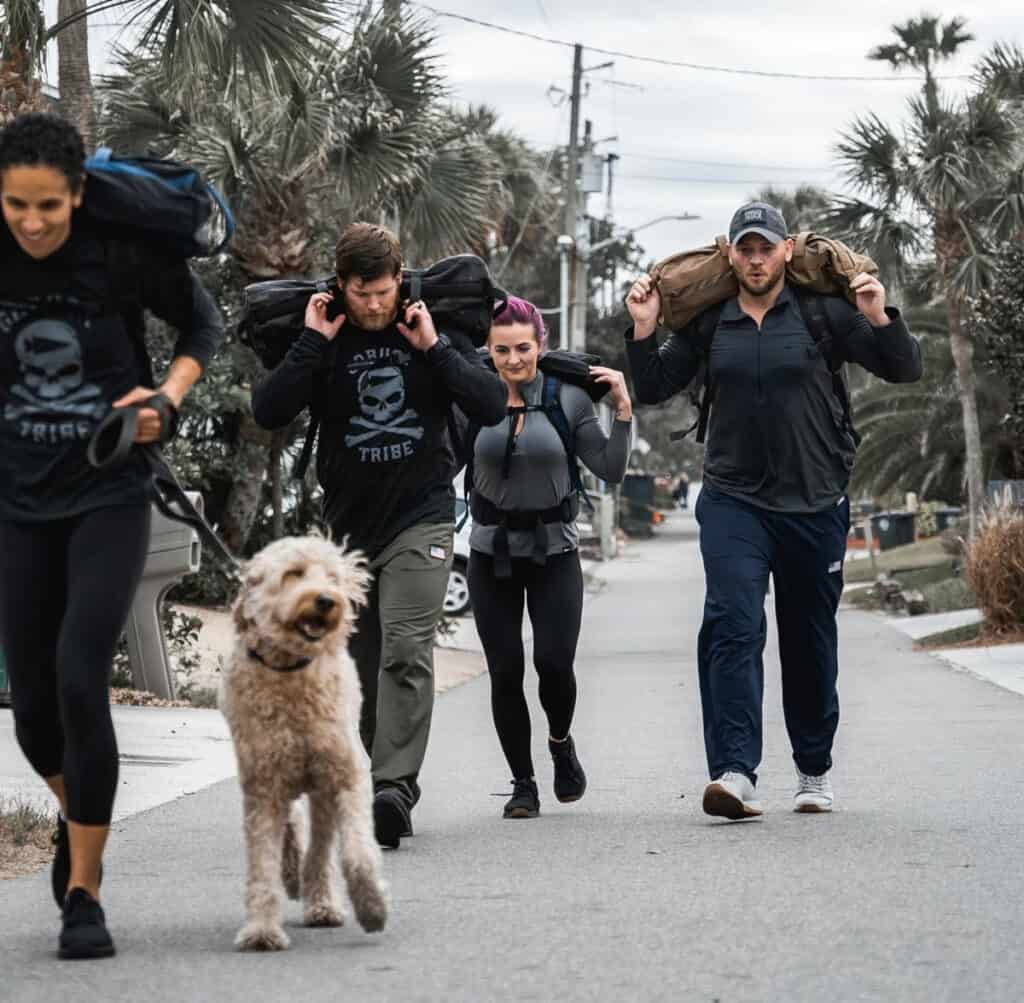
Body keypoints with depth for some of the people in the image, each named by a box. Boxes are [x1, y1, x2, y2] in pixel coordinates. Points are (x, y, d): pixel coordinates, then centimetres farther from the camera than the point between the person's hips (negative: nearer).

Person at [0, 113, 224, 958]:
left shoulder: (126, 252, -12)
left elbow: (203, 325, 4)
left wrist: (166, 395, -12)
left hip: (110, 497, -3)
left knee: (80, 681, -17)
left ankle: (84, 893, -5)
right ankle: (79, 813, 40)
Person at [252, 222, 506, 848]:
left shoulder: (434, 333, 3)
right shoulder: (327, 341, 4)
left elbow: (493, 407, -6)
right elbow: (269, 412, -7)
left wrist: (434, 348, -10)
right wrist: (313, 343, -11)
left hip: (422, 520, -3)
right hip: (350, 523, 3)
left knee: (406, 651, -18)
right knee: (364, 664, 6)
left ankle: (395, 787, -23)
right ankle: (388, 787, 17)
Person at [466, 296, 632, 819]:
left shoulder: (568, 398, -4)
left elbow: (611, 471, -1)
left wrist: (623, 410, -13)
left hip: (553, 549, -1)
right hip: (492, 553, 1)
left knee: (554, 663, -11)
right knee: (505, 672, -2)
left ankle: (561, 741, 21)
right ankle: (523, 783, 13)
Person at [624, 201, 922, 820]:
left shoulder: (823, 313, -1)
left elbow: (905, 371, -1)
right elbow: (653, 390, 13)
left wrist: (880, 320, -18)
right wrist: (644, 331, -1)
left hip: (815, 505, 0)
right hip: (733, 500, 0)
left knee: (811, 642, 10)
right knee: (734, 625, -17)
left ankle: (815, 770, 28)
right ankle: (736, 774, -25)